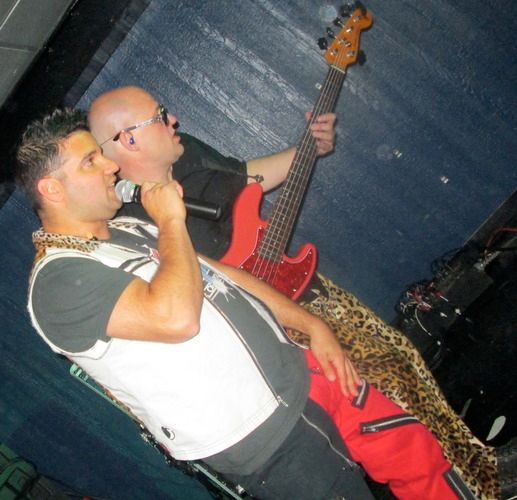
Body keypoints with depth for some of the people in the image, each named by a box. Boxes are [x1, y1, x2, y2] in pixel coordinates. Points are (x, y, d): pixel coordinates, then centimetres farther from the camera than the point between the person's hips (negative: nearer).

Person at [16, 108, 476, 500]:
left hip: (297, 371, 8)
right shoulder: (58, 280, -16)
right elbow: (176, 317, -31)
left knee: (417, 451, 10)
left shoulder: (130, 229, 14)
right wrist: (172, 223, -16)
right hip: (259, 437, -8)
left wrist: (313, 325, 10)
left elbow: (224, 275, 17)